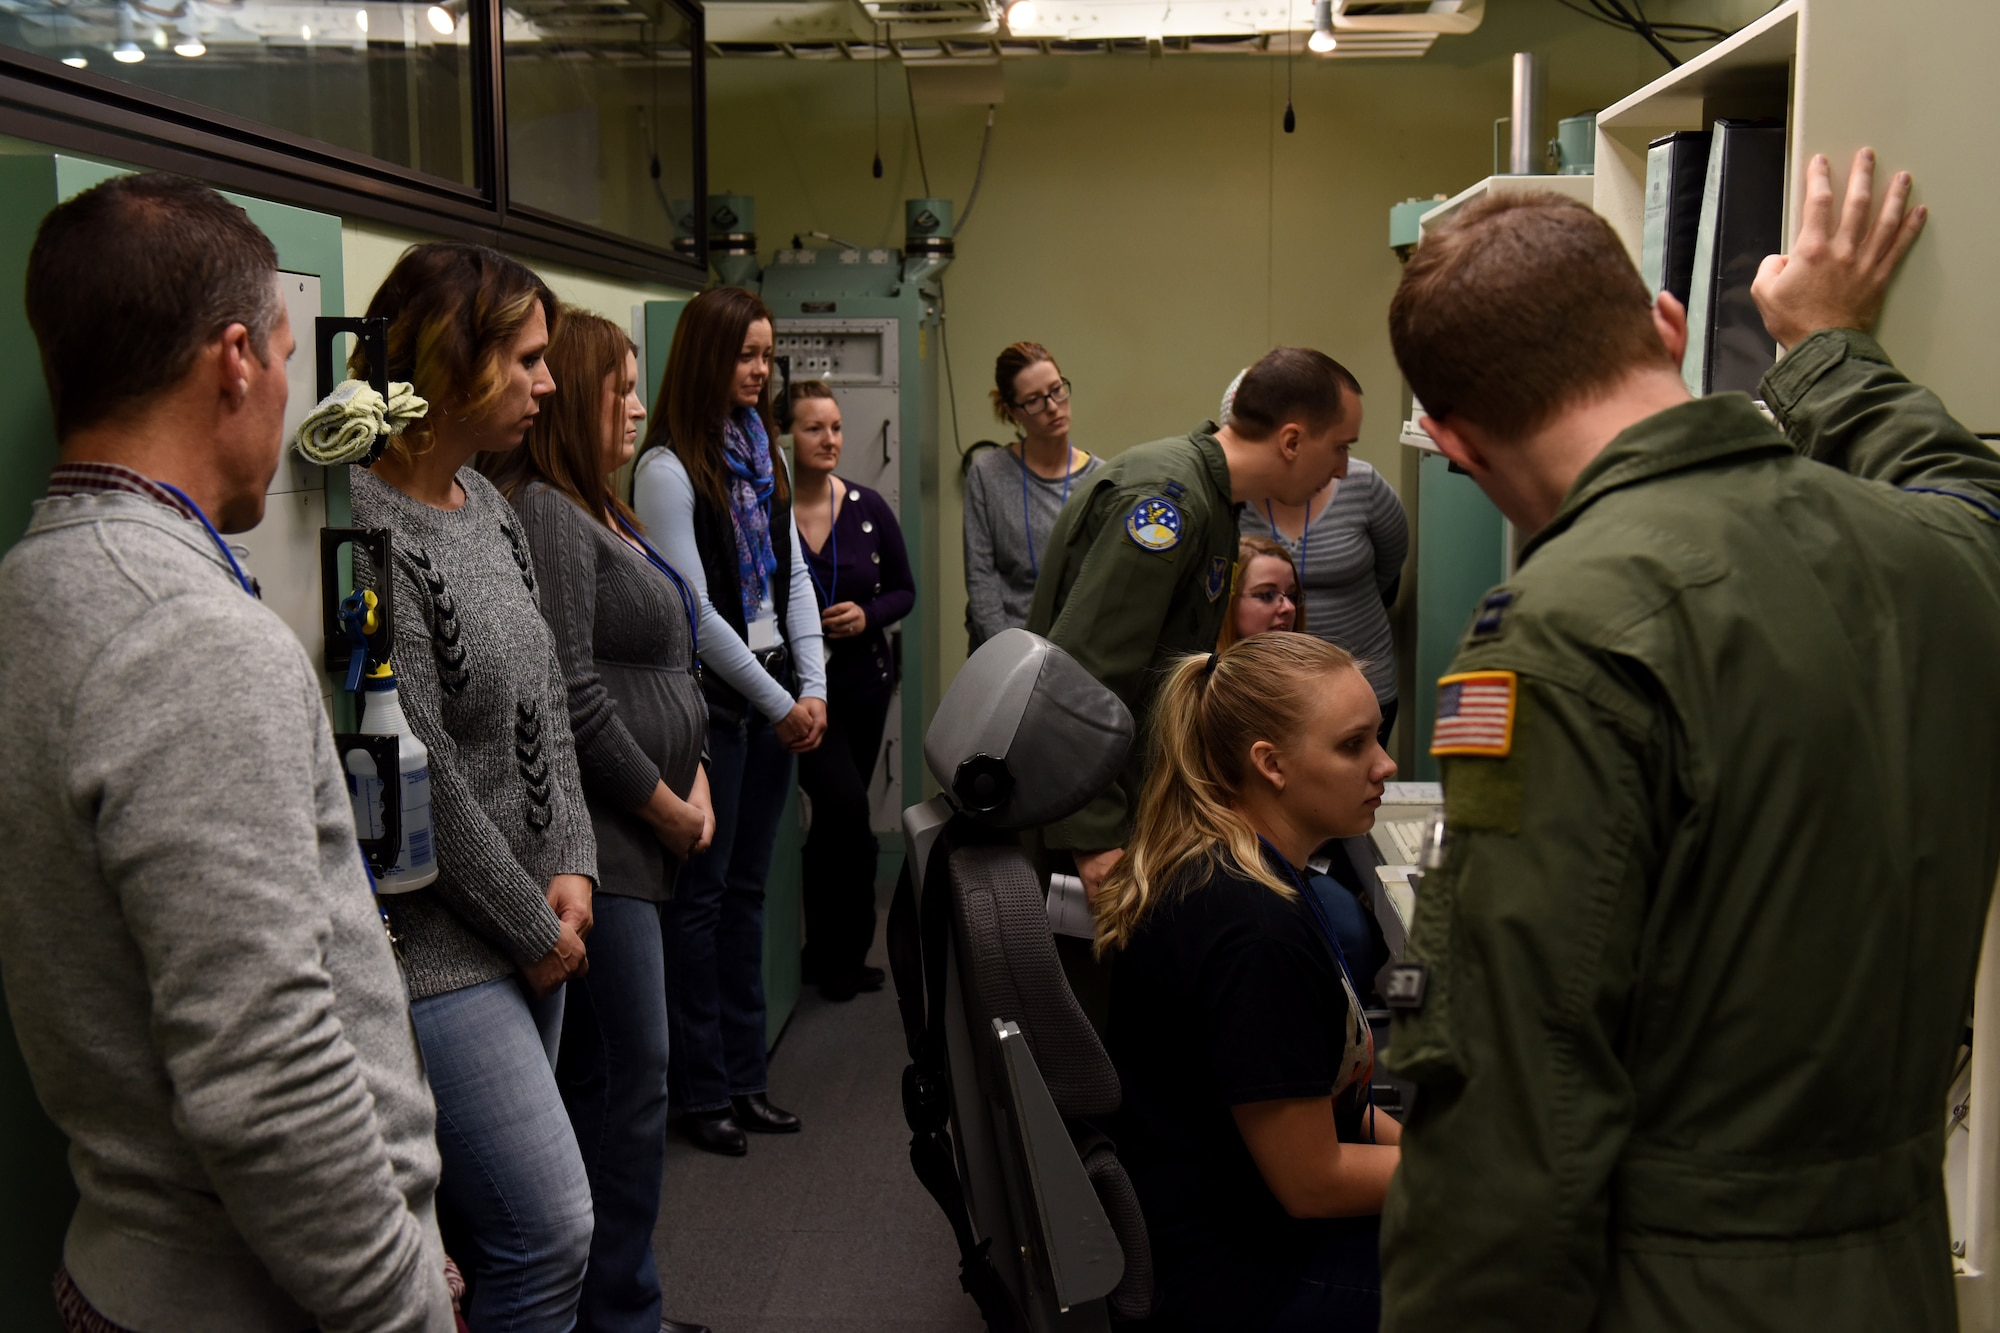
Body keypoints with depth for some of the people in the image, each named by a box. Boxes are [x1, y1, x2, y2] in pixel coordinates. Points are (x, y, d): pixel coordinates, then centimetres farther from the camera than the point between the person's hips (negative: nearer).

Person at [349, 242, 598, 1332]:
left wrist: (570, 868, 2)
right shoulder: (365, 529, -20)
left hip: (530, 928, 9)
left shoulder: (487, 503, 8)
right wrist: (532, 926, -9)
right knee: (551, 1236, -4)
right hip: (438, 949, -8)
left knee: (498, 1226, 17)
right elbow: (418, 777, -19)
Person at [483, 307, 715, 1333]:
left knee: (607, 1075, 15)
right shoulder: (543, 513, -13)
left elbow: (666, 665, 21)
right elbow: (570, 693, -20)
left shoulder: (601, 511, 18)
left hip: (639, 835, 10)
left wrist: (694, 781, 8)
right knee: (629, 1074, -4)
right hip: (596, 840, -10)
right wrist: (666, 806, -10)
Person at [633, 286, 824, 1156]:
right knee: (700, 895, 1)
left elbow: (794, 577, 12)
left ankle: (745, 1074, 22)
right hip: (709, 699, -7)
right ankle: (700, 1088, 12)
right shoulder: (668, 469, -11)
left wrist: (811, 689, 0)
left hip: (773, 699, 7)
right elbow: (693, 610, -14)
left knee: (747, 886, 13)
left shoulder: (762, 454, 12)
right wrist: (778, 703, -10)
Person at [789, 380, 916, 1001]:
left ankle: (831, 955, 28)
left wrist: (867, 615, -11)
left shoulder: (869, 508, 0)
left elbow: (904, 590, 7)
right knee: (846, 807, -16)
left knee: (837, 820, 13)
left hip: (864, 678, 4)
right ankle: (841, 954, 3)